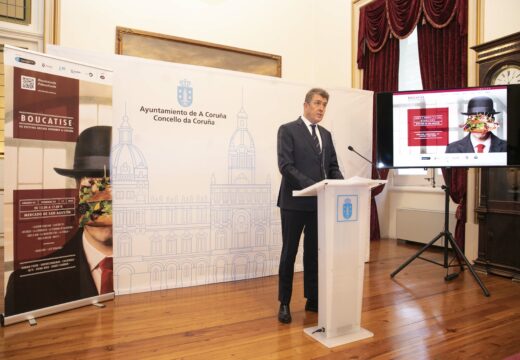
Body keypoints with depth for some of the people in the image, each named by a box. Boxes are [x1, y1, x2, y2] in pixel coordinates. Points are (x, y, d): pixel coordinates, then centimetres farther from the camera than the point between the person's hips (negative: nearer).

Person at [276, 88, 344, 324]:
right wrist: (311, 185, -25)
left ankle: (313, 299, 27)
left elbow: (333, 167, 13)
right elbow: (285, 166, -15)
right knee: (289, 253, 5)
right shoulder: (288, 130, -5)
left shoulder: (326, 134, 15)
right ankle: (284, 303, 19)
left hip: (319, 203, 6)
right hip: (295, 202, -5)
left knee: (314, 252, 13)